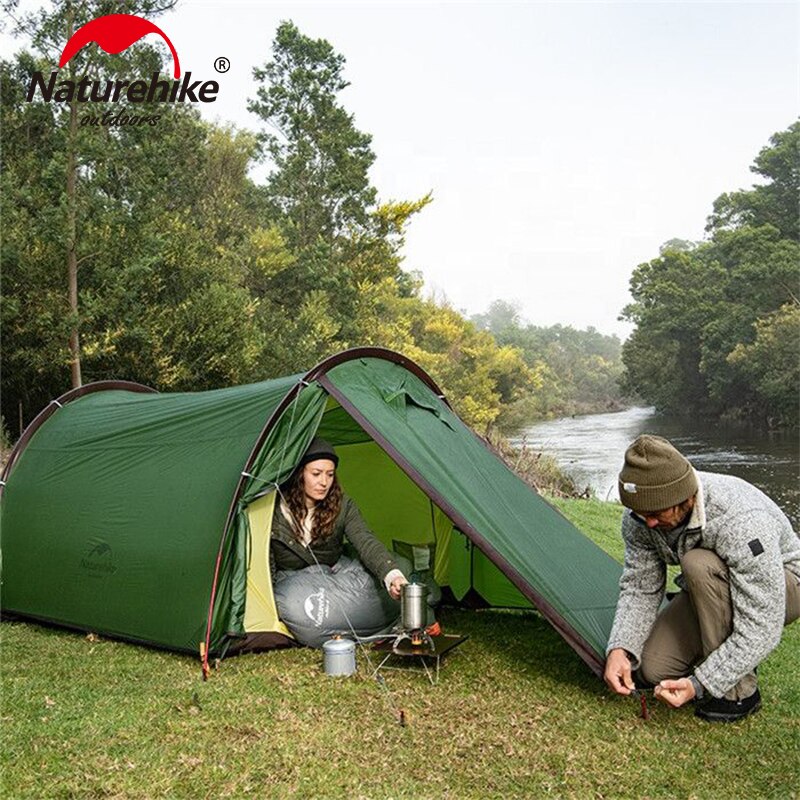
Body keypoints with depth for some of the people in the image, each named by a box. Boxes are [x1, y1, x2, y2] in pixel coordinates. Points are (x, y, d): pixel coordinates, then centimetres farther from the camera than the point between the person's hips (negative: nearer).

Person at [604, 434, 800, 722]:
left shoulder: (741, 521, -39)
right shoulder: (640, 517, -19)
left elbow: (761, 629, -35)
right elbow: (639, 588, -10)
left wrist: (701, 684, -37)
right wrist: (619, 649, -26)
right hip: (711, 590, 6)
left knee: (700, 566, -37)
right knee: (653, 668, -13)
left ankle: (737, 691, -18)